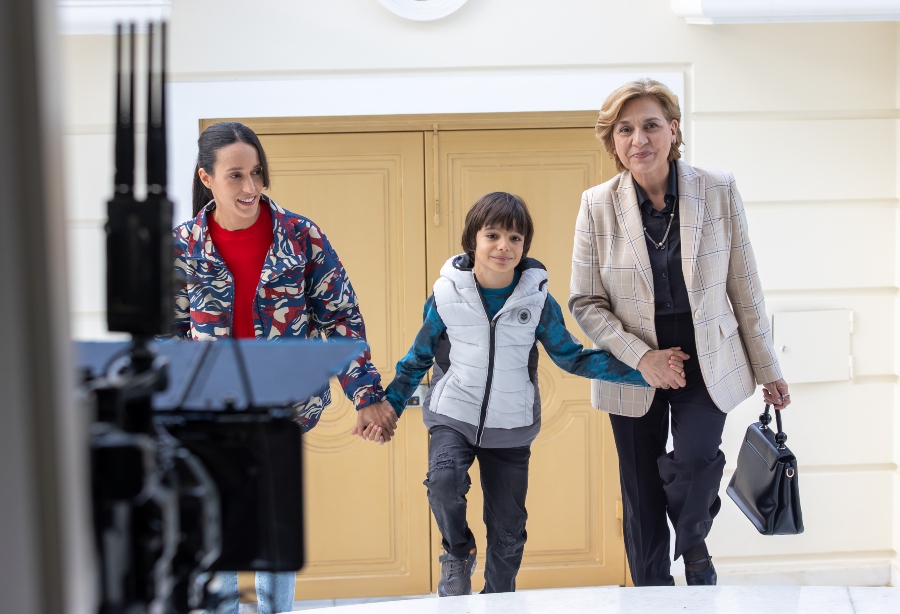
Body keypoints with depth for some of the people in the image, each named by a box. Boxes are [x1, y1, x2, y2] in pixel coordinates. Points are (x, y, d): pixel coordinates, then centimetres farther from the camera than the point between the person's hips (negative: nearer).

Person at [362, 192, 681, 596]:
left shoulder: (537, 300, -6)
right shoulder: (447, 295, -8)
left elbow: (573, 358, 1)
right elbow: (419, 357, 4)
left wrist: (643, 372, -6)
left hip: (510, 427, 1)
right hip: (453, 416, -1)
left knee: (508, 530, 6)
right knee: (444, 478, -29)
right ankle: (458, 554, 1)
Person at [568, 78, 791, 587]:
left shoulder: (719, 191, -6)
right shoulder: (598, 205, -7)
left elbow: (745, 289, 0)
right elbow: (586, 303, -3)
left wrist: (768, 370, 5)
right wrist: (641, 357, -16)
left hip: (707, 364, -1)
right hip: (633, 372, 1)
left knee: (696, 459, -22)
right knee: (642, 502, 7)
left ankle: (694, 544, 10)